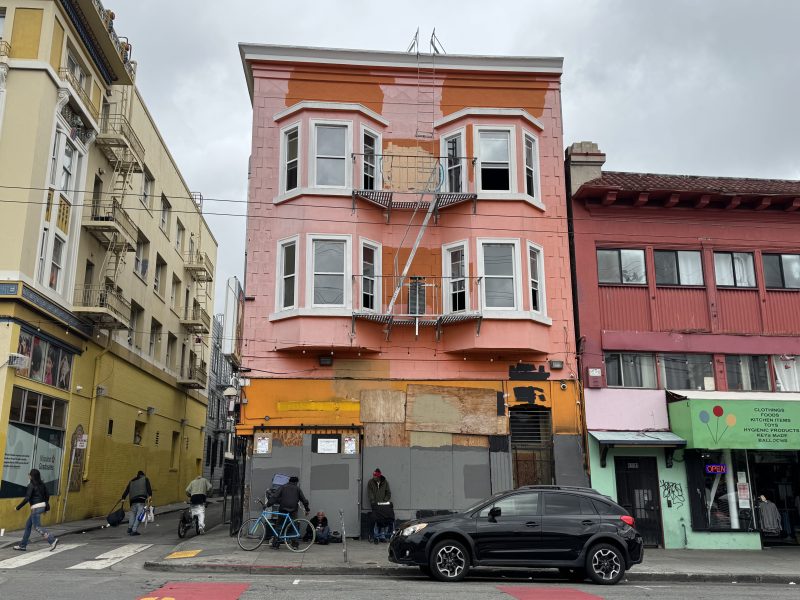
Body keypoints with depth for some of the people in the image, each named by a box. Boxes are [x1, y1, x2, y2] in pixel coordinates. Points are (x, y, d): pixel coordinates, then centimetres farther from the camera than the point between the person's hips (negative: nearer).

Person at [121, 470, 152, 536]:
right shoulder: (145, 479, 14)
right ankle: (134, 531, -10)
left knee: (133, 514, 18)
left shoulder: (131, 481, 25)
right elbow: (148, 488, -2)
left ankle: (129, 529, 18)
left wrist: (123, 498, 12)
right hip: (141, 500, -5)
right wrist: (150, 496, -11)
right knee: (139, 515, -5)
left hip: (133, 500, 5)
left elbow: (126, 490, 16)